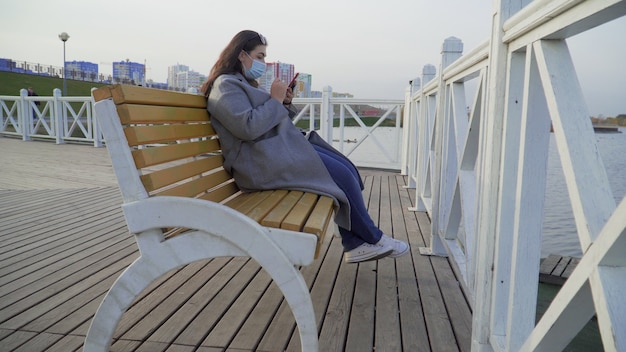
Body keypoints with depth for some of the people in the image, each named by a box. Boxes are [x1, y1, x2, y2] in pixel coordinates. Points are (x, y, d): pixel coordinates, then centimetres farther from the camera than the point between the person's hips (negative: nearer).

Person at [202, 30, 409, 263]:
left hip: (279, 148, 10)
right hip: (263, 160, -10)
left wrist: (284, 104, 6)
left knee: (346, 169, -4)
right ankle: (373, 239, 5)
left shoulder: (243, 83, 22)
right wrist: (275, 100, -12)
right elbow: (248, 127, -23)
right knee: (342, 175, -15)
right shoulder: (225, 86, -8)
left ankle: (355, 245, -2)